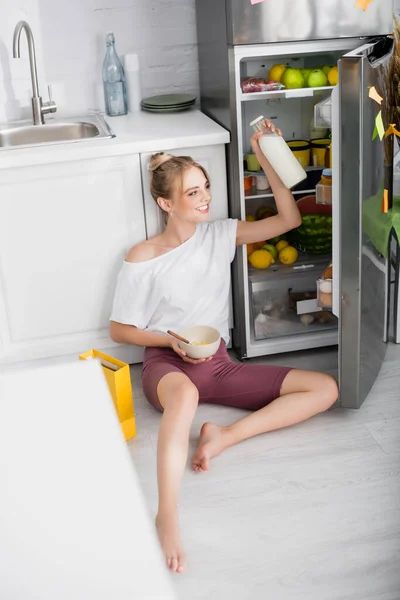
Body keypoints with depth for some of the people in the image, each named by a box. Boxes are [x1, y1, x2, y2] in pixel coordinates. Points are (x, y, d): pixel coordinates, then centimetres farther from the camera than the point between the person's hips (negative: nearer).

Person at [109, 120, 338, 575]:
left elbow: (289, 219, 4)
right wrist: (172, 341, -13)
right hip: (166, 363, -5)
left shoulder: (221, 234, 8)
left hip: (217, 364, 5)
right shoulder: (142, 259, -3)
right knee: (186, 394, -46)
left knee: (325, 388, -11)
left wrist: (267, 161, -5)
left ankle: (224, 436, -20)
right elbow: (119, 329, 3)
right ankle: (167, 517, -45)